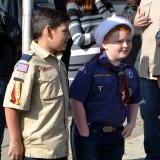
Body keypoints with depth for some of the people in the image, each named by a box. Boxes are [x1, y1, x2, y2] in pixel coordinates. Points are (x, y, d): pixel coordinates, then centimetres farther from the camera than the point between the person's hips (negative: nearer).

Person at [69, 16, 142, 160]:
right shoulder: (91, 68, -13)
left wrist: (131, 123, 5)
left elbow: (134, 101, 18)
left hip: (117, 136, 5)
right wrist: (84, 134, -13)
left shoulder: (131, 72, 5)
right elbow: (77, 101, -14)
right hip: (90, 134, -5)